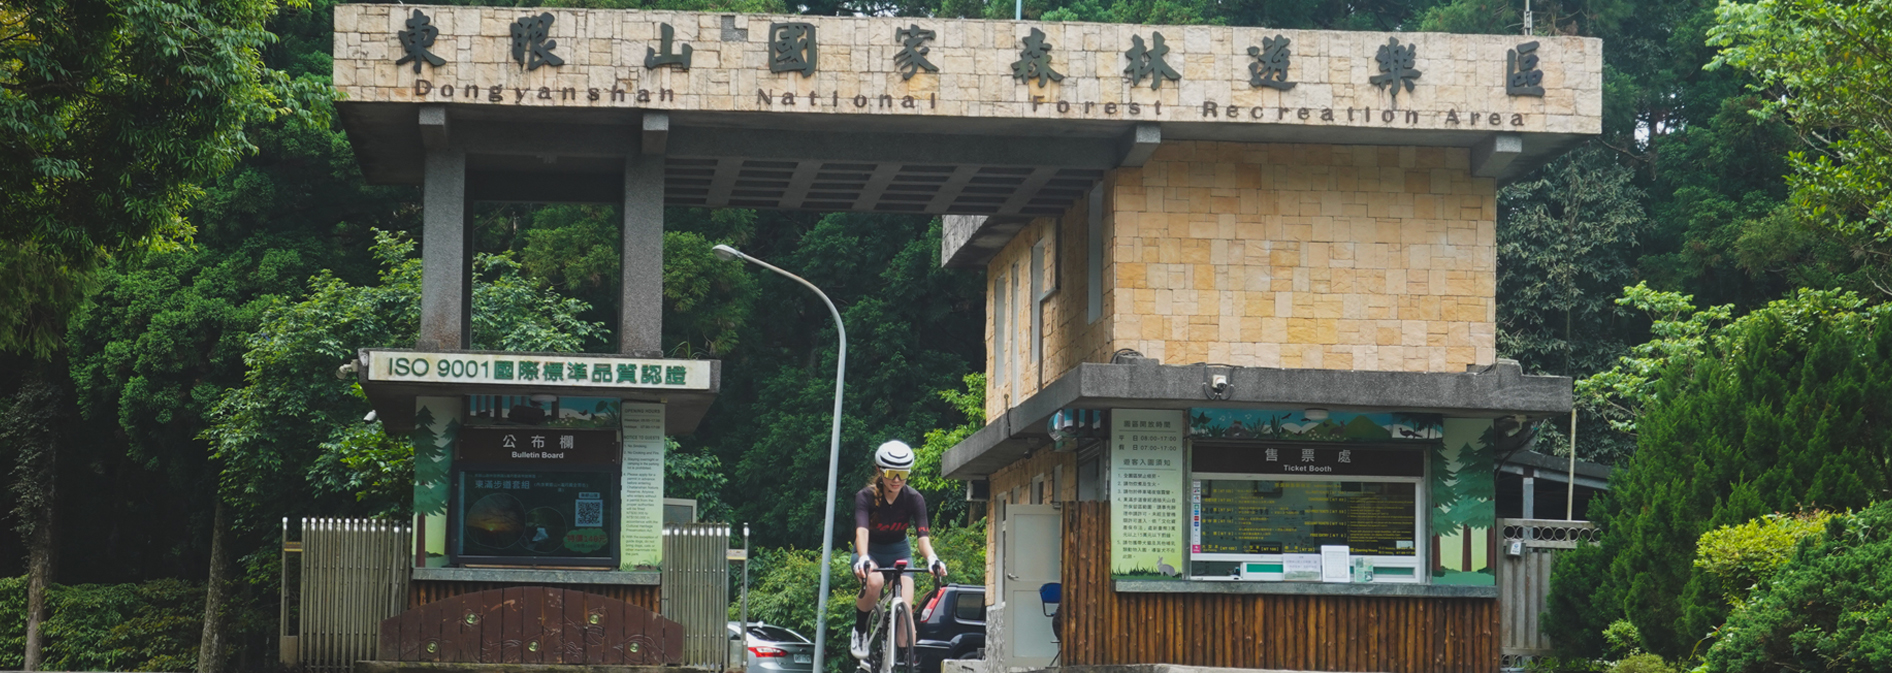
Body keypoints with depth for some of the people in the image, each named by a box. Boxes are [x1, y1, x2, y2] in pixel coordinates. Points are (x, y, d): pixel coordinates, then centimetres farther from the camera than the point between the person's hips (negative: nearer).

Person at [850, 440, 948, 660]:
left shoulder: (914, 499, -17)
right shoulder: (865, 497, -23)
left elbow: (923, 534, -29)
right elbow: (861, 531, -39)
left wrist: (932, 559, -50)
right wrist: (863, 559, -59)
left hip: (898, 552, 2)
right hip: (870, 551, -2)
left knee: (905, 609, -20)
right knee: (873, 582, -36)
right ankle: (859, 631, -12)